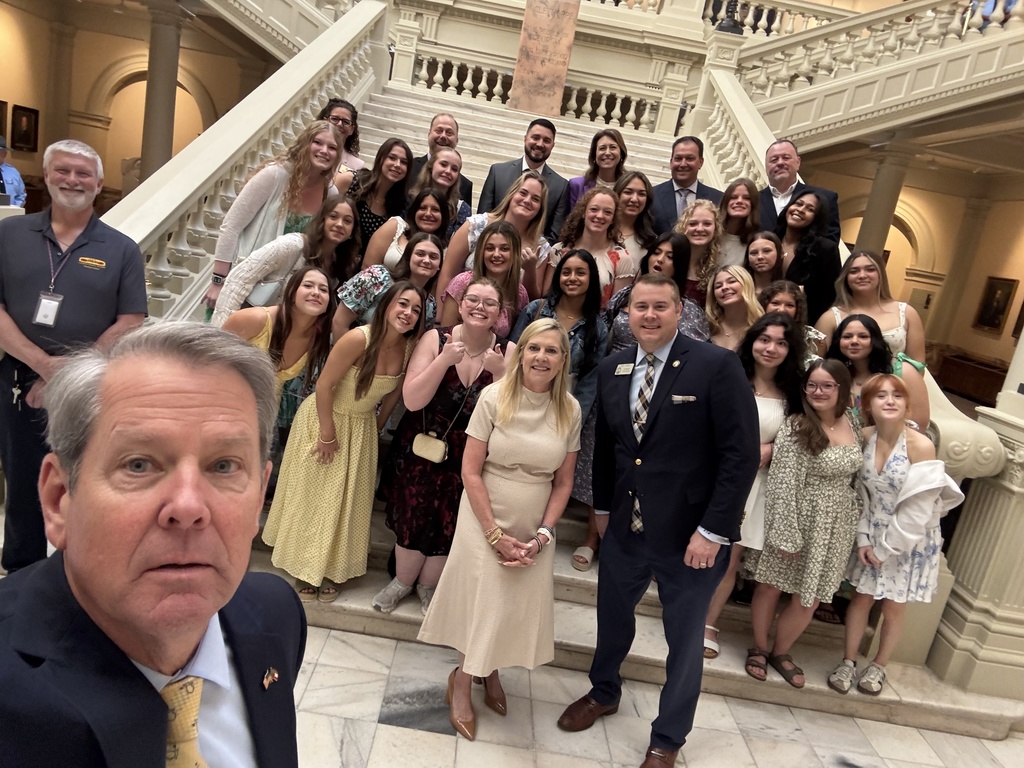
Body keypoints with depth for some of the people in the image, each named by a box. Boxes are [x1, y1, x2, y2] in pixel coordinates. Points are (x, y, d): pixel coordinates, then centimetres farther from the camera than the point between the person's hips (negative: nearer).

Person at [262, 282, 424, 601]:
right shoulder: (359, 338, -29)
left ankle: (330, 569, 32)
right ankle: (305, 569, 28)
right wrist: (328, 435, -17)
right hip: (325, 418, -5)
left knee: (347, 502, 14)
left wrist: (377, 427, 9)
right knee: (313, 496, 10)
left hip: (362, 427, 5)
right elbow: (324, 385, -23)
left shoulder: (409, 348, -13)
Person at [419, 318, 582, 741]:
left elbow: (563, 482, 1)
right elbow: (470, 471, -13)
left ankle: (491, 671, 39)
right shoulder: (495, 397, -14)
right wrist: (495, 534, -15)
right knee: (483, 598, 6)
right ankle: (463, 680, 32)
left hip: (535, 528, 3)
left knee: (521, 604, 11)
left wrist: (542, 535, -8)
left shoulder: (570, 410, -6)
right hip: (486, 520, -3)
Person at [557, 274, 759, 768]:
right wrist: (603, 505, 15)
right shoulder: (611, 369, 2)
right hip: (625, 527, 5)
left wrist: (712, 530, -17)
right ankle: (604, 693, 53)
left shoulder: (717, 366, -15)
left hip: (690, 534, -4)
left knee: (684, 639, 15)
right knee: (612, 616, 23)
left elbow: (742, 453, -16)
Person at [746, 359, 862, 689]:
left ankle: (780, 651, 34)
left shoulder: (853, 425, 2)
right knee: (770, 587, 10)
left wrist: (855, 527, 14)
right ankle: (759, 648, 33)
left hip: (834, 529, 5)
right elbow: (784, 483, -18)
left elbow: (855, 477, 15)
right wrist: (786, 534, -20)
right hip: (797, 520, -5)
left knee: (809, 600, 12)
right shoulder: (795, 427, -16)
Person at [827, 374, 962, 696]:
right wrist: (864, 540, -10)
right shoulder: (864, 437, -8)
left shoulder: (921, 446, -22)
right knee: (861, 599, 12)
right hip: (872, 536, 3)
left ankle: (878, 666, 33)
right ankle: (848, 661, 29)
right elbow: (860, 493, -4)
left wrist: (886, 549, -14)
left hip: (910, 542, -3)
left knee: (893, 609, 11)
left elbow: (917, 510, -20)